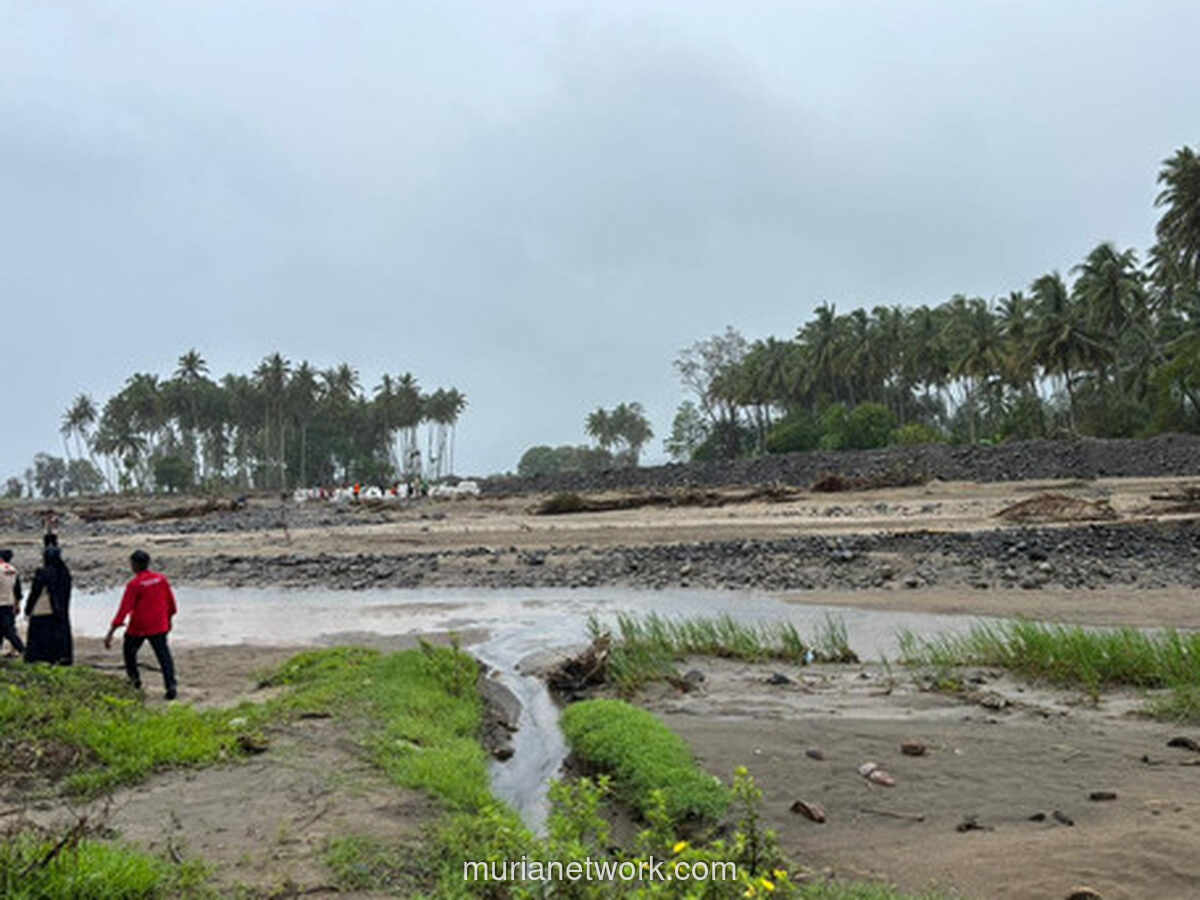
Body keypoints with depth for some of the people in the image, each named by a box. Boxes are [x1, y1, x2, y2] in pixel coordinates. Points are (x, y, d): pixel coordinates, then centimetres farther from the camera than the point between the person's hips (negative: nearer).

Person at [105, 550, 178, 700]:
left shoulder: (134, 584, -12)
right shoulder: (161, 578, 1)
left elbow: (124, 609, -16)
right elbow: (171, 602, 9)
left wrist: (110, 633, -15)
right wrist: (169, 619, 26)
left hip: (138, 627, -3)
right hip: (159, 626, 3)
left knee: (129, 649, 24)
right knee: (163, 655, 2)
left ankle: (134, 678, 28)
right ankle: (171, 686, -10)